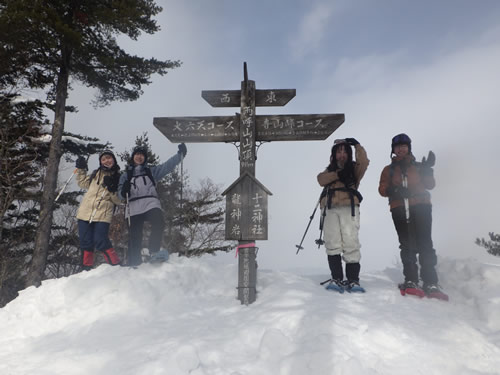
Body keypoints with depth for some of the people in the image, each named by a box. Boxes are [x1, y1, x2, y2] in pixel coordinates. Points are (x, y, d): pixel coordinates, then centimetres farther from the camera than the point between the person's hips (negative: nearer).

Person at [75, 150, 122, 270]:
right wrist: (81, 169, 16)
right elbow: (83, 183, 28)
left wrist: (112, 188, -14)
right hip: (85, 212, 4)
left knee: (100, 242, -16)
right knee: (86, 243, 5)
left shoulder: (118, 177, 5)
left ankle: (116, 265, -2)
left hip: (103, 214, -4)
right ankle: (86, 269, 18)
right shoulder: (96, 173, 14)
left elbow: (119, 200, 2)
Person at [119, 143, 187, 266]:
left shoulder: (151, 171, 20)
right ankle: (134, 263, 5)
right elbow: (121, 194, 14)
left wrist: (180, 154, -2)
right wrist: (124, 191, -11)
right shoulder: (126, 175, 21)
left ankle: (154, 252, -19)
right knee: (135, 237, -3)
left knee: (158, 224, -28)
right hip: (134, 208, 1)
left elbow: (167, 165, 9)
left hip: (151, 204, -1)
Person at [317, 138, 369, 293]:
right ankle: (337, 279, -9)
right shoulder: (330, 170, 27)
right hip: (330, 209, 2)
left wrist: (357, 145, 1)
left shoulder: (354, 168, 22)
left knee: (351, 242, -14)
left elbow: (364, 162, 1)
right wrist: (338, 174, -7)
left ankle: (353, 280, -11)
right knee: (332, 243, -10)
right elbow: (321, 179, 5)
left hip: (349, 207, -2)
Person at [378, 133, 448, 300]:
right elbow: (382, 189, 8)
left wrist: (427, 170, -7)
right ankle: (411, 281, -3)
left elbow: (430, 185, 10)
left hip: (420, 207, 0)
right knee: (407, 246, -3)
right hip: (399, 210, 1)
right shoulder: (389, 170, 19)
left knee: (425, 244, -8)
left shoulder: (418, 166, 19)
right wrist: (392, 190, -13)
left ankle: (430, 283, -8)